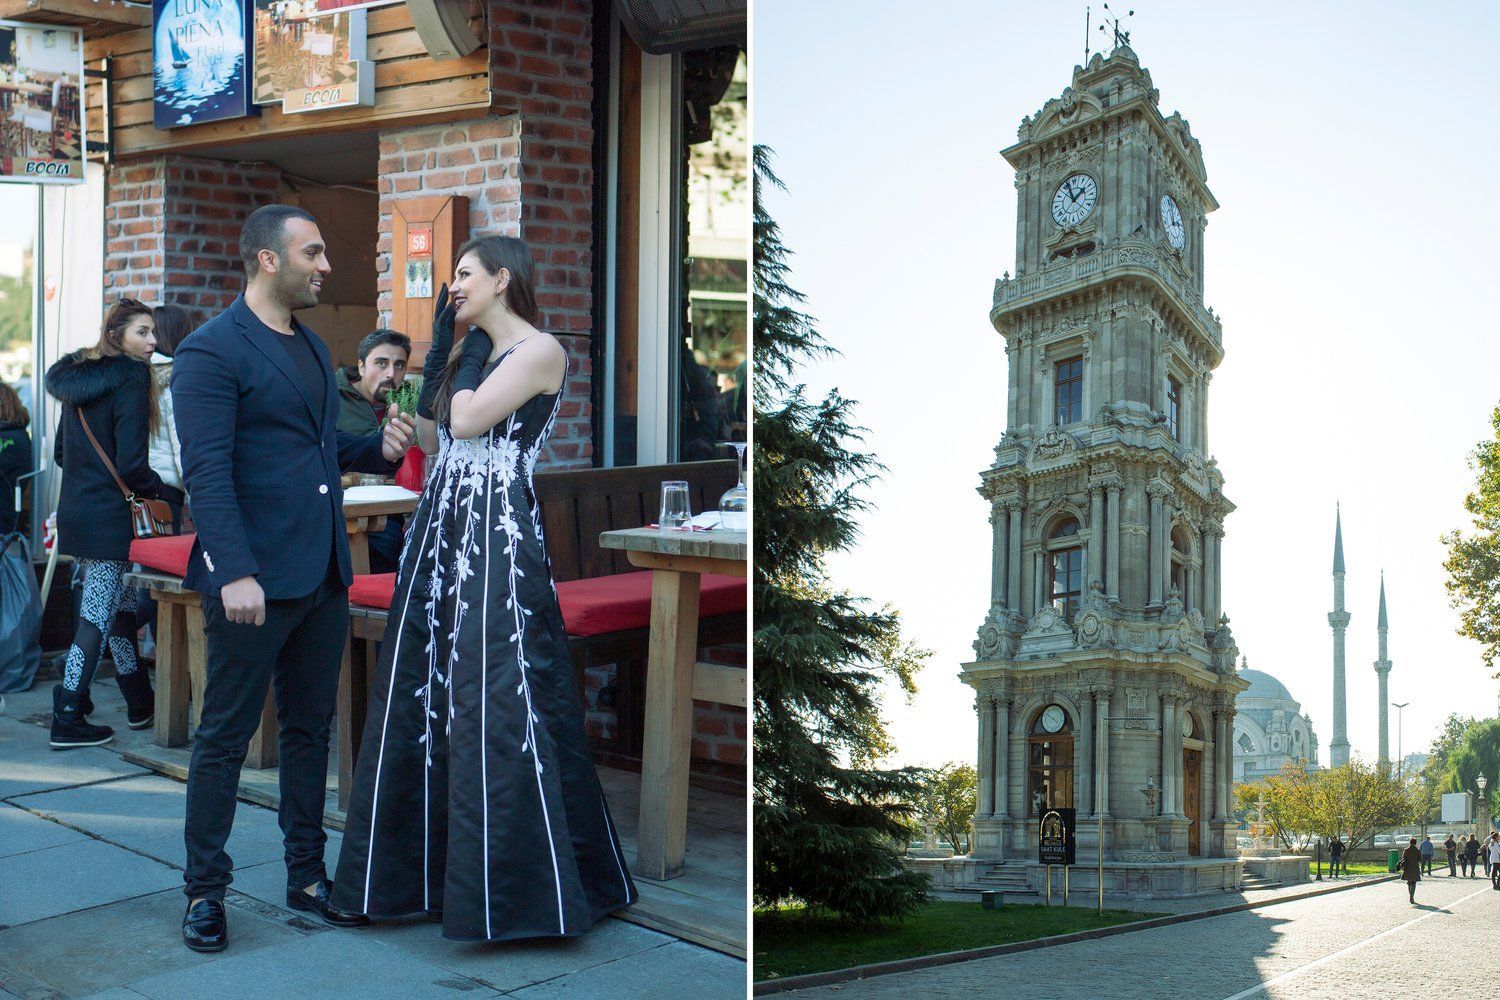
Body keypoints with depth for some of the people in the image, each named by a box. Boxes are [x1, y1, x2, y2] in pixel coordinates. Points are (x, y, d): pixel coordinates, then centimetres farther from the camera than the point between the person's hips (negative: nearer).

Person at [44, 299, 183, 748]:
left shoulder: (78, 375, 13)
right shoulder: (131, 376, -13)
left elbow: (61, 452, 18)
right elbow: (131, 465, -17)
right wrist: (168, 493, -3)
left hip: (73, 506, 9)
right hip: (107, 514, -9)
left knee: (120, 605, 18)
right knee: (99, 614, -4)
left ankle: (140, 704, 27)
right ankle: (68, 719, -4)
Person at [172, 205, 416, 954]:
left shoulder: (312, 347, 16)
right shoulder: (212, 350, -11)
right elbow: (207, 471, -17)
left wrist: (378, 448, 4)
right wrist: (235, 573, -25)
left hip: (322, 575, 8)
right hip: (256, 579, -8)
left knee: (310, 729, 14)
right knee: (226, 736, 2)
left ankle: (306, 876, 25)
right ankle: (204, 891, 13)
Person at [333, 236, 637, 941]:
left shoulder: (540, 350, -7)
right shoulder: (473, 352, 19)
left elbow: (467, 421, -17)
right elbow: (429, 439, 14)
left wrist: (472, 350, -1)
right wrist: (438, 348, 12)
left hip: (498, 536, -9)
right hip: (440, 530, 9)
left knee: (495, 708, -9)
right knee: (420, 697, 9)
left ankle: (522, 888, 0)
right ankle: (429, 868, 19)